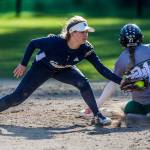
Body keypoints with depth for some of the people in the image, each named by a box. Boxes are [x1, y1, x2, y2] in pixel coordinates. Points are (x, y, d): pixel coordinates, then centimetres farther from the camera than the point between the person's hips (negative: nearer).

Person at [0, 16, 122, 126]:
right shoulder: (55, 41, -37)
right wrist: (23, 64, -16)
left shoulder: (86, 49, -27)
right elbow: (33, 44, -22)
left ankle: (98, 116, -11)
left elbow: (102, 69, -24)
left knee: (83, 83, -23)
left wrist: (121, 81, -34)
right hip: (42, 68, -3)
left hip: (64, 70, 3)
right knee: (17, 98, -7)